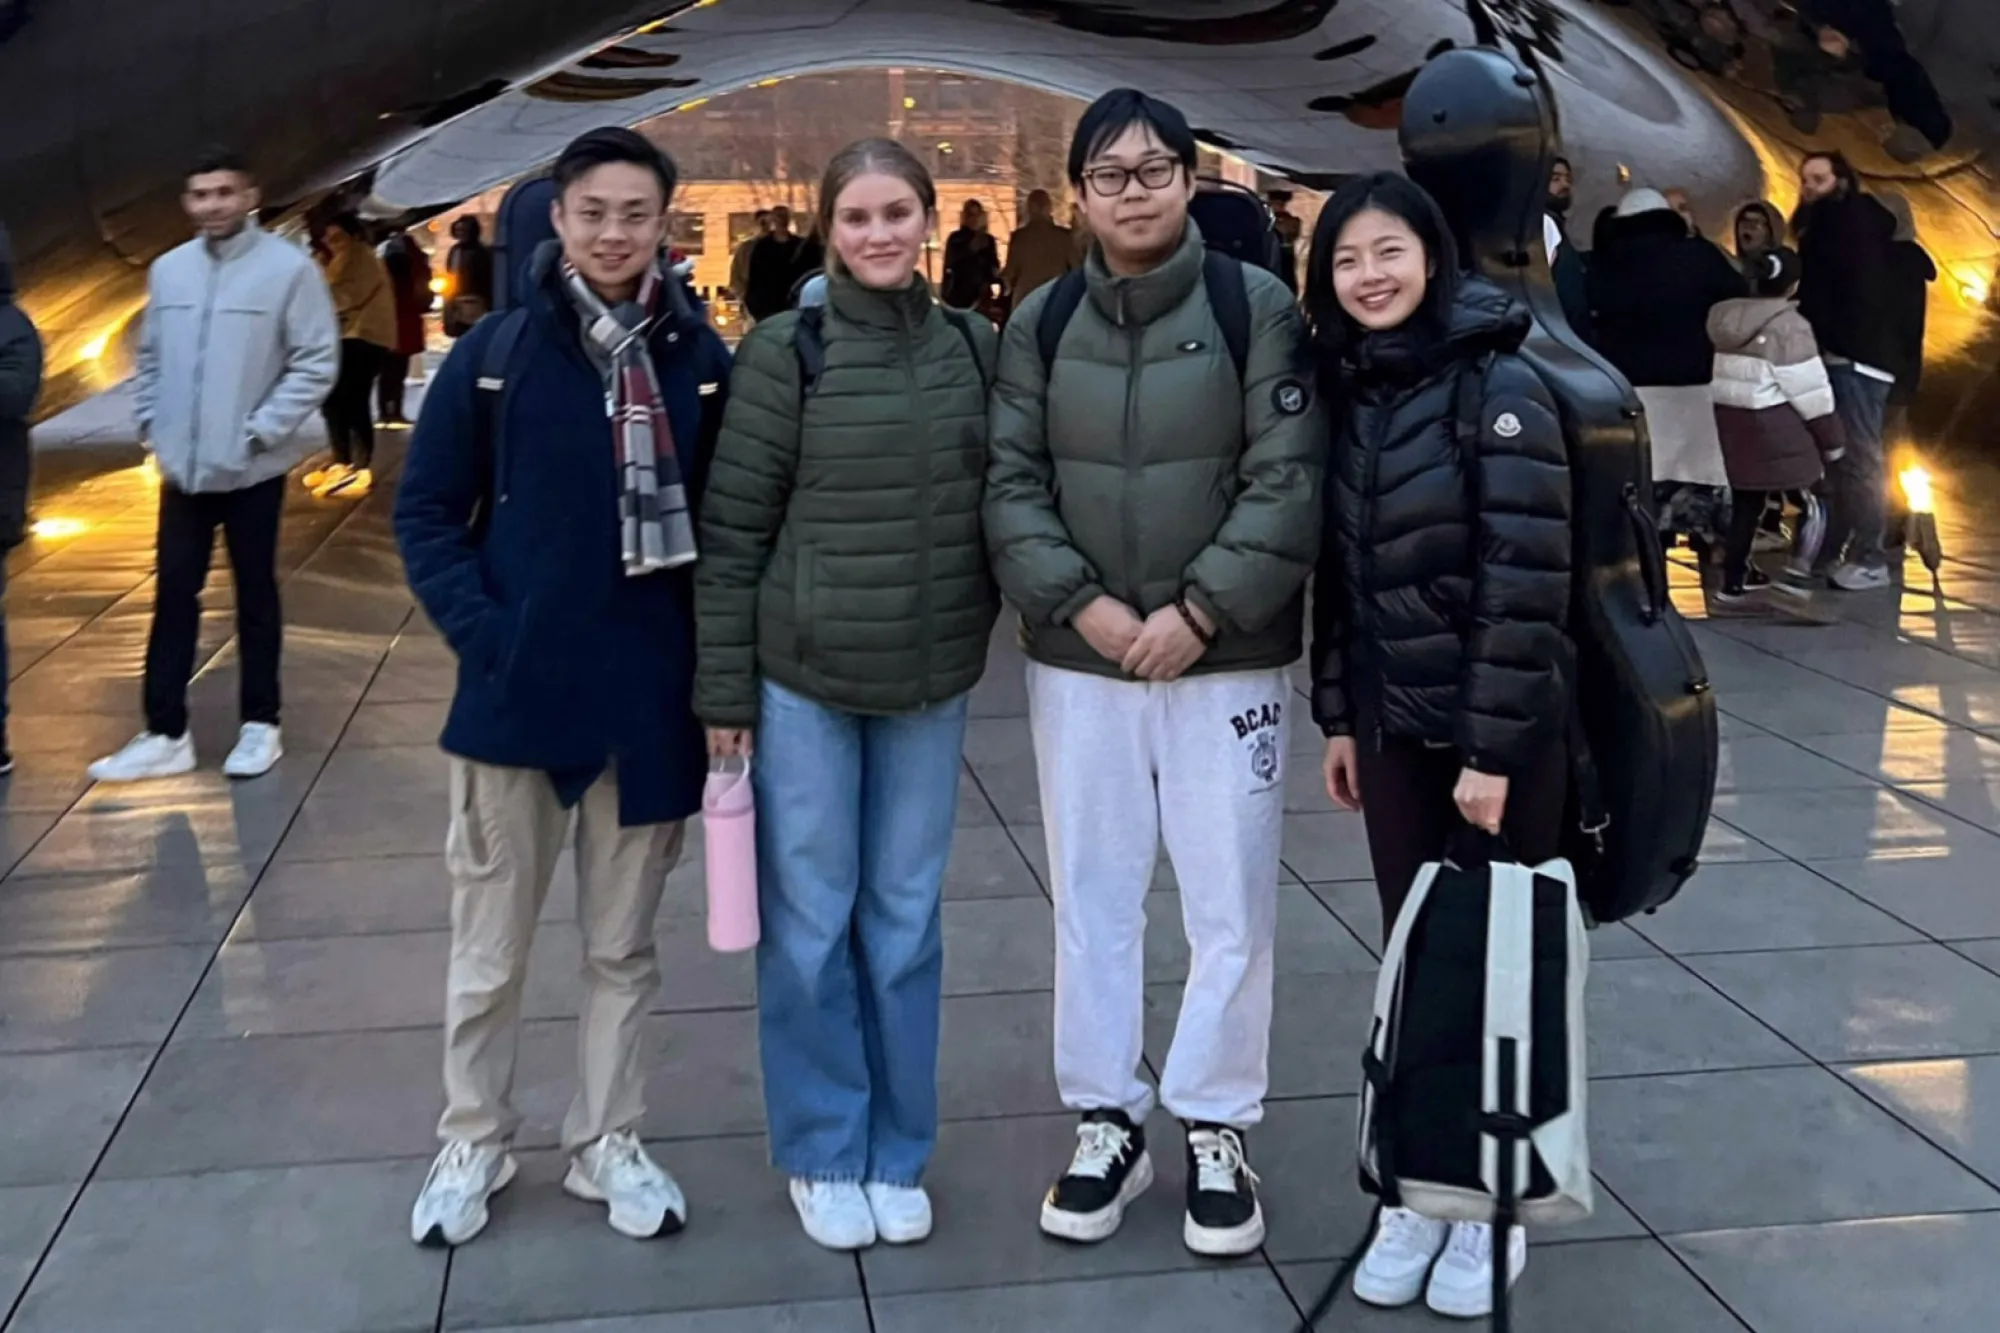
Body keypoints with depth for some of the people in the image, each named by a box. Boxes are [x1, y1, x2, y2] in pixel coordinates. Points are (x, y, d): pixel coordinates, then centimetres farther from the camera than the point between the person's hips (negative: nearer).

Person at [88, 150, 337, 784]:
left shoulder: (288, 267, -11)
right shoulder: (169, 269, 6)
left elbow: (317, 361, -12)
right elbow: (150, 357, 14)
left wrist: (262, 430, -15)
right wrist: (152, 425, 3)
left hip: (252, 468, -5)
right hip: (182, 467, 5)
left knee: (255, 595, 8)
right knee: (173, 594, 7)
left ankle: (260, 725, 19)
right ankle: (165, 733, 13)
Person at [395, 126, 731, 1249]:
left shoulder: (702, 358, -1)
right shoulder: (496, 351, -4)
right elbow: (426, 512, 1)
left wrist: (720, 656, -3)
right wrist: (479, 629, -11)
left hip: (652, 695, 1)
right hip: (516, 686, -1)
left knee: (623, 944, 15)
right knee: (489, 948, 11)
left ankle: (609, 1144, 30)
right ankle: (474, 1144, 30)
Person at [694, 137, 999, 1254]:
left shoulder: (975, 348, 2)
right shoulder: (784, 352, -7)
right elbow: (732, 529, -6)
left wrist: (980, 631, 7)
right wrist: (725, 688, -7)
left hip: (932, 683, 3)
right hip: (803, 678, -3)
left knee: (906, 917, 12)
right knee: (812, 921, 7)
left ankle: (898, 1152, 27)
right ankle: (823, 1154, 23)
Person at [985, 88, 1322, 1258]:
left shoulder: (1258, 307, -3)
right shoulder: (1042, 322, 5)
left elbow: (1290, 483, -9)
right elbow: (1011, 484, 1)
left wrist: (1199, 611, -15)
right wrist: (1080, 603, -12)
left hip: (1227, 662, -2)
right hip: (1078, 661, 3)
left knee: (1230, 905, 4)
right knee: (1091, 897, 10)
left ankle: (1217, 1130, 21)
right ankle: (1107, 1121, 25)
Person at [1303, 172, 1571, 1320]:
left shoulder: (1501, 389, -14)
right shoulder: (1351, 393, 5)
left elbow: (1527, 584, -17)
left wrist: (1493, 749, -18)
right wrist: (1339, 717, 9)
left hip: (1499, 732, -5)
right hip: (1393, 727, 5)